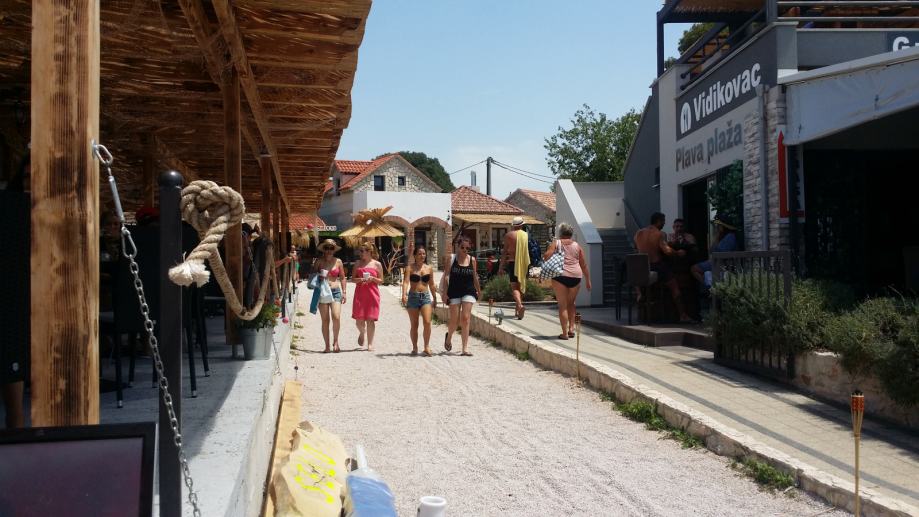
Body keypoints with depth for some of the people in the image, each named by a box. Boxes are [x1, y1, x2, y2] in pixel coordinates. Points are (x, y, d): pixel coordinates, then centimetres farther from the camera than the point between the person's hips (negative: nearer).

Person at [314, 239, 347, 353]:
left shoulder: (338, 261, 8)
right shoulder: (319, 261, 6)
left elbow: (342, 278, 13)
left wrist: (344, 292, 6)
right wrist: (318, 277, -9)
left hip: (335, 291, 0)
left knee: (336, 317, -16)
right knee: (325, 320, -1)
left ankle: (335, 341, 4)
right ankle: (327, 346, 7)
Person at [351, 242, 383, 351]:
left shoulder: (377, 264, 4)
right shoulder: (358, 263, 9)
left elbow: (381, 281, 7)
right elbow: (352, 279, 11)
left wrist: (373, 279, -12)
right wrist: (359, 279, -10)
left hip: (372, 294, -2)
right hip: (360, 294, 2)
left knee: (370, 320, -3)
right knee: (359, 319, -2)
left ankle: (370, 344, 5)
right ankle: (362, 333, 31)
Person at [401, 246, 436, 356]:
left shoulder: (429, 269, 9)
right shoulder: (410, 268, 0)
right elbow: (406, 282, -12)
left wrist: (435, 298, 20)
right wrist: (404, 295, -27)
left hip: (426, 297, 2)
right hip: (413, 297, -2)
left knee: (427, 322, -14)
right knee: (414, 325, 5)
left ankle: (427, 347, -5)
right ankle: (415, 348, 17)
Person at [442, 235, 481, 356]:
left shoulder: (472, 260, 6)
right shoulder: (451, 259, -1)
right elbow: (446, 276, -2)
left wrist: (478, 290, 24)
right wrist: (445, 293, -7)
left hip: (469, 292, 1)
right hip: (454, 292, -1)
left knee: (465, 319, -8)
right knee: (454, 320, 2)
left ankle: (465, 348, -6)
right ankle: (449, 336, 36)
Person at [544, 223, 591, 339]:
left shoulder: (555, 244, 4)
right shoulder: (577, 246, 11)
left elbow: (546, 257, -9)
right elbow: (584, 265, 11)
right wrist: (587, 280, 16)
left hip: (560, 276, -3)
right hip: (575, 277, 3)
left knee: (562, 305, 2)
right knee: (571, 303, 21)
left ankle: (565, 333, -1)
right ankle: (571, 327, 14)